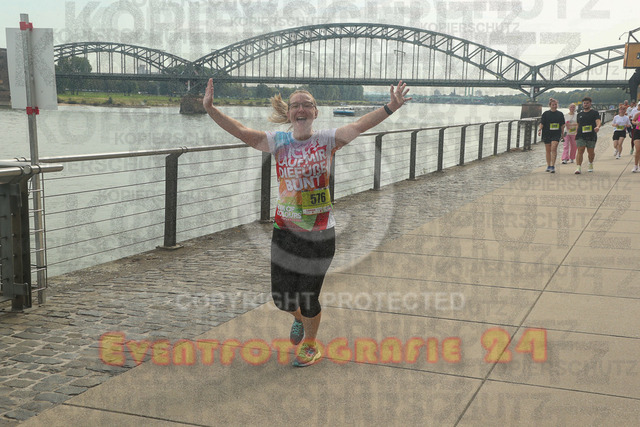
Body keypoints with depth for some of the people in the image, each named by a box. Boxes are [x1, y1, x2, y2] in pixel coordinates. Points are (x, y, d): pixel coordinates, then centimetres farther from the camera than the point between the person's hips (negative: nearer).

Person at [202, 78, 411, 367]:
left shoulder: (326, 140, -5)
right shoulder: (278, 142, 0)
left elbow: (358, 126, -19)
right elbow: (241, 132, -9)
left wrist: (391, 107, -34)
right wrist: (210, 109, -21)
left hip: (319, 233, -2)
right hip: (284, 229, 3)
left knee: (308, 297, 5)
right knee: (281, 297, 8)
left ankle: (310, 345, 35)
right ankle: (299, 318, 47)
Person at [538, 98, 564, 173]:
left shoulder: (560, 114, 6)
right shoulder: (545, 113, 1)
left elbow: (562, 125, 12)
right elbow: (541, 123, -2)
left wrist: (563, 133, 12)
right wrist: (539, 130, -18)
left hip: (556, 134, -1)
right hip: (547, 134, 1)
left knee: (554, 148, -16)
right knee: (548, 150, 8)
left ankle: (553, 166, -17)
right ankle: (548, 166, 22)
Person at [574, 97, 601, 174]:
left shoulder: (594, 113, 4)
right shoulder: (579, 114, 16)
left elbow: (598, 121, -11)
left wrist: (597, 127, -32)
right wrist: (576, 132, 14)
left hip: (591, 136, -2)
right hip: (580, 136, 2)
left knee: (591, 152, 7)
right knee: (580, 151, -12)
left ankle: (590, 164, 35)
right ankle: (579, 168, -18)